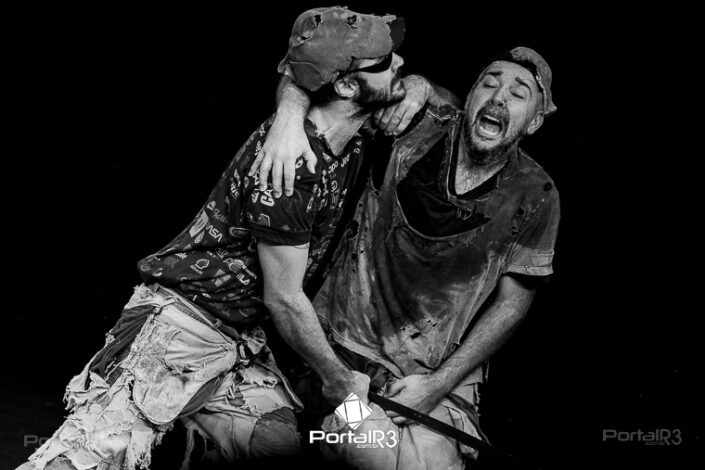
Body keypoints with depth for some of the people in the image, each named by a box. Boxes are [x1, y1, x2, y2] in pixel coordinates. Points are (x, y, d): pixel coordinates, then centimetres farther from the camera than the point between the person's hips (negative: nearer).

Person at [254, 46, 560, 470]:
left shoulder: (534, 197, -7)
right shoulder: (416, 124, -11)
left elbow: (511, 304, -2)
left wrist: (437, 385, -9)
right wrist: (291, 115, -28)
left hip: (444, 374, 2)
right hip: (351, 344, -2)